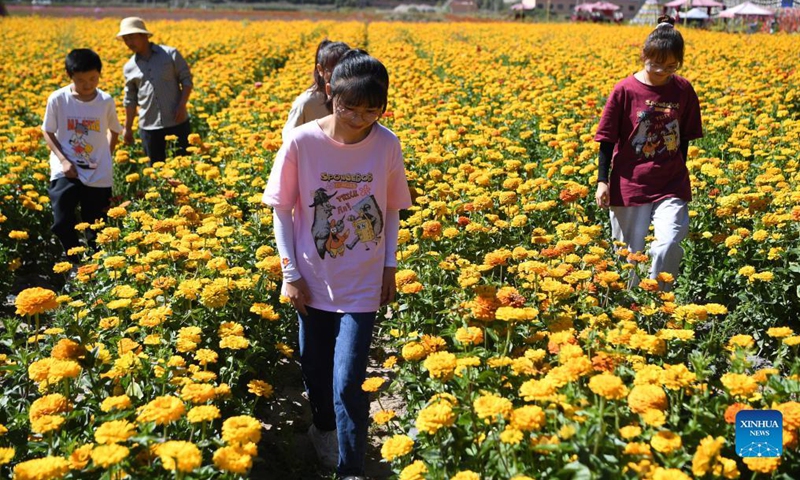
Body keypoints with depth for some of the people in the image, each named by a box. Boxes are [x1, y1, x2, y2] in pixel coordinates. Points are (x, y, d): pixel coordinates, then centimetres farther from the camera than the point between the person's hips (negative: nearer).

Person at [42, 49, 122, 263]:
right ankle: (74, 263, 7)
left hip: (98, 174, 1)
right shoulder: (57, 99, -9)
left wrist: (105, 159, 3)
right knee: (62, 224, -14)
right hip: (67, 170, -1)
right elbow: (48, 133, 1)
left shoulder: (106, 101, -5)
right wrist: (63, 160, -12)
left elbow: (114, 130, 13)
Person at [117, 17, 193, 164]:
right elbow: (130, 99, 14)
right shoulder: (129, 67, 6)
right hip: (149, 127, 2)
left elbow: (187, 79, 0)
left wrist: (182, 105, -13)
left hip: (177, 122, -2)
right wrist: (128, 128, 14)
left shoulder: (170, 54, -2)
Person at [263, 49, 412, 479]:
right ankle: (324, 427, 49)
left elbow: (392, 210, 3)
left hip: (362, 285, -1)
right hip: (312, 281, 1)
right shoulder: (302, 142, -15)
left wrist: (390, 267, 5)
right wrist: (291, 274, -6)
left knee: (348, 383, -6)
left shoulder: (387, 145, -11)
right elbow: (282, 210, -5)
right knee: (315, 368, 19)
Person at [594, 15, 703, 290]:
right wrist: (602, 180, -6)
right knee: (629, 254, 7)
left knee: (668, 247, -17)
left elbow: (685, 138, 11)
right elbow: (607, 139, -2)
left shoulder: (683, 90, 1)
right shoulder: (625, 90, -7)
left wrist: (679, 176, 14)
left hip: (671, 185, 1)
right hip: (630, 185, -1)